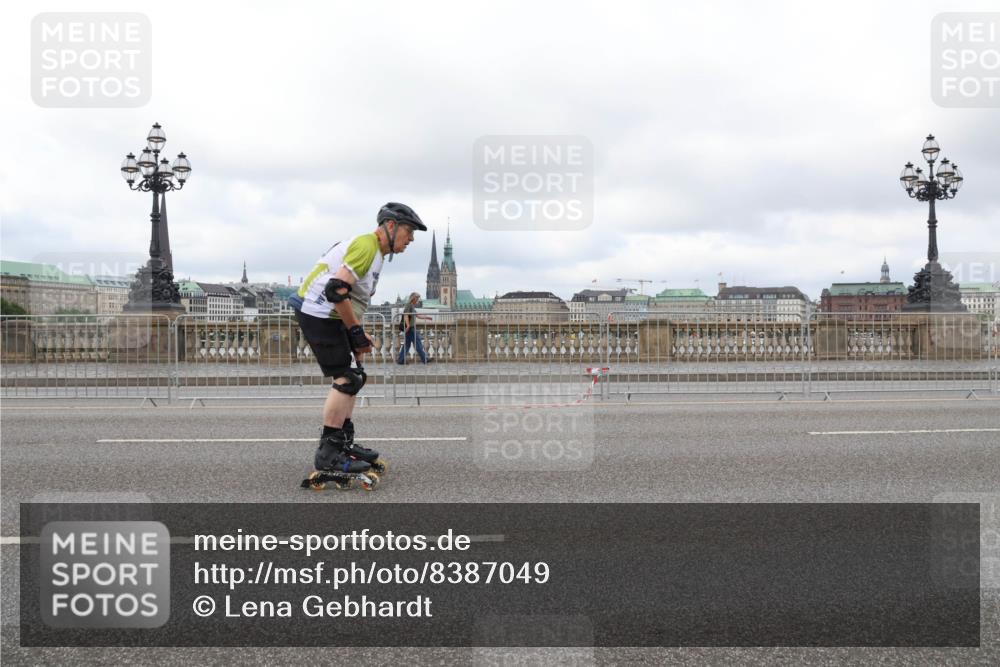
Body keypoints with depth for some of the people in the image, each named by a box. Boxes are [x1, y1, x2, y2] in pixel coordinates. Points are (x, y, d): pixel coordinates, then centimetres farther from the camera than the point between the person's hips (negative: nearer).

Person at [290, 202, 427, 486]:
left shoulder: (373, 250, 18)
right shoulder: (367, 246, -16)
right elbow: (336, 290, -26)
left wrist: (357, 332, 12)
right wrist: (357, 332, -18)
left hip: (326, 314, 11)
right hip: (317, 312, -11)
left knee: (353, 377, 12)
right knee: (346, 380, -11)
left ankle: (344, 443, 20)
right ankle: (328, 453, -7)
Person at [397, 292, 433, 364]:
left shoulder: (412, 306, 18)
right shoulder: (409, 305, -12)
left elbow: (417, 316, 27)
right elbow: (406, 315, -23)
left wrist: (427, 318, 28)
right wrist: (408, 325, -33)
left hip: (411, 328, 10)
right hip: (410, 328, -10)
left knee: (407, 344, 9)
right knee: (417, 343, -4)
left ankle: (401, 360, 9)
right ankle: (424, 359, 0)